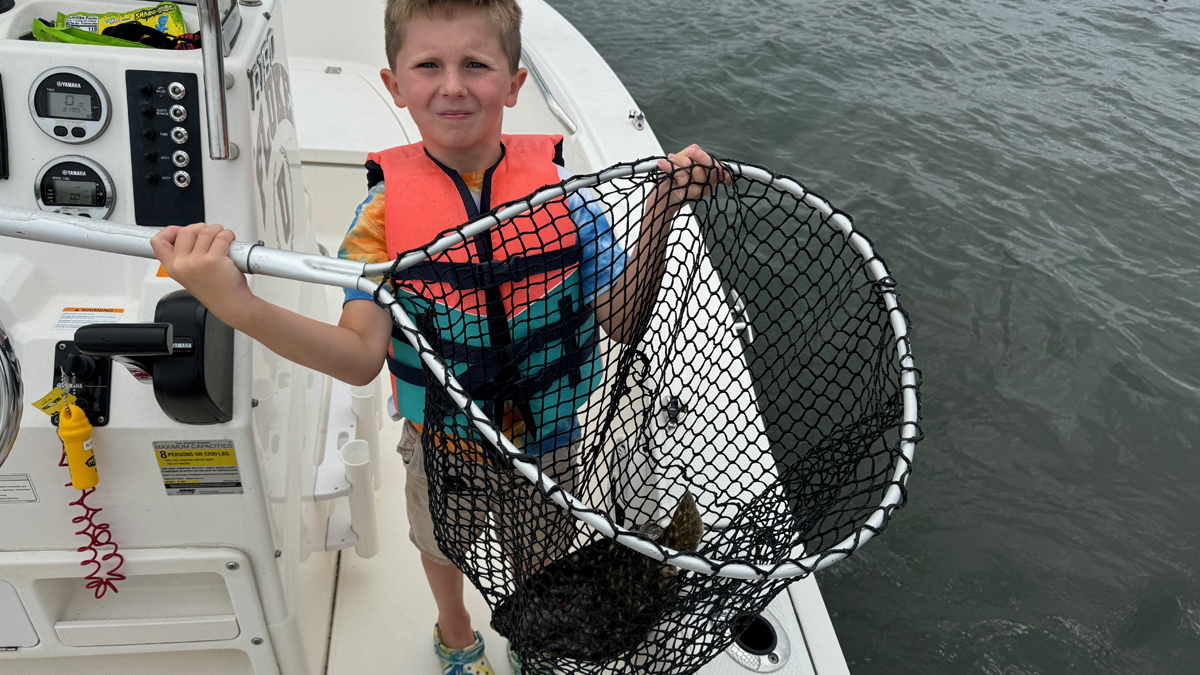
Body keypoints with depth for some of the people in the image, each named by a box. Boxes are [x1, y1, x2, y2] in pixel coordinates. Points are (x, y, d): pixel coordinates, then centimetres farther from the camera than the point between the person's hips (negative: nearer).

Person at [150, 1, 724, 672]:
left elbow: (625, 323, -17)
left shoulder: (558, 190, -18)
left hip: (547, 439, 0)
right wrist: (239, 307, -40)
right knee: (444, 547, 29)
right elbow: (361, 358, -25)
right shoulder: (386, 206, -19)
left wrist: (661, 211, -31)